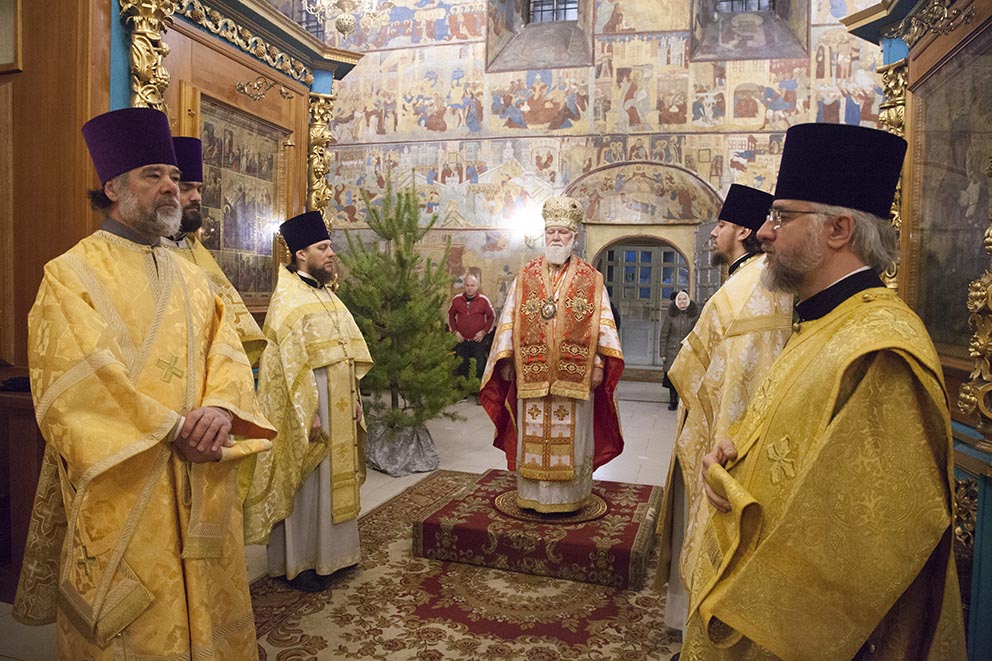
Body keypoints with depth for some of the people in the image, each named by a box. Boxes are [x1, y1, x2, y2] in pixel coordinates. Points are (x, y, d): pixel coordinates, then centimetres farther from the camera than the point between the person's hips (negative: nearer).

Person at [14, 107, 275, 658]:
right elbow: (80, 378, -15)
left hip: (200, 483, 5)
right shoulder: (72, 274, -4)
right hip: (122, 491, -5)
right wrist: (173, 430, -18)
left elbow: (225, 350, 3)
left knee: (205, 611, 14)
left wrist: (221, 407, -17)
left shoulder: (188, 276, 13)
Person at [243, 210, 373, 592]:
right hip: (306, 403, -8)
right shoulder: (287, 298, -12)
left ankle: (326, 553, 29)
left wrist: (354, 399, 13)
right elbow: (292, 361, -19)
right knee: (304, 484, 2)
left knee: (332, 479, 15)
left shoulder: (326, 295, 13)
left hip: (337, 404, 8)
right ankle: (295, 563, 17)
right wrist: (309, 412, -22)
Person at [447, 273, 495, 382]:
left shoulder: (484, 300, -7)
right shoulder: (457, 299, -1)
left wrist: (484, 331, -6)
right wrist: (455, 331, 3)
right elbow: (450, 315, 13)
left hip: (479, 340, -2)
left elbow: (492, 317, 3)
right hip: (461, 341, 2)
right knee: (462, 368, 12)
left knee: (481, 366, 3)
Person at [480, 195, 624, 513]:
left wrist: (598, 362, -7)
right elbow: (509, 320, 7)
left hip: (575, 374, -1)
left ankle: (570, 497, 19)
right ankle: (532, 495, 20)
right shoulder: (526, 276, 8)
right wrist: (506, 359, 0)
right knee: (533, 436, 7)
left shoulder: (591, 279, 5)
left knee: (571, 436, 5)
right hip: (531, 373, 1)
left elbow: (602, 323, 1)